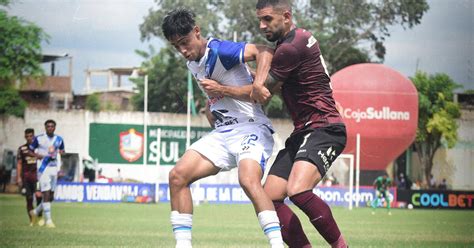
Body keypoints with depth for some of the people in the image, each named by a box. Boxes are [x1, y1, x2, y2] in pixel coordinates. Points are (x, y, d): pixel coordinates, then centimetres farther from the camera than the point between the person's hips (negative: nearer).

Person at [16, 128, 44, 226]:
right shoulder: (22, 149, 9)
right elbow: (19, 164, 8)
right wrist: (18, 178, 1)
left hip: (37, 175, -1)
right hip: (26, 176, 1)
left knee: (38, 195, -19)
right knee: (29, 199, 2)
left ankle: (40, 217, -5)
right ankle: (31, 220, 11)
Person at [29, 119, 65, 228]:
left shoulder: (59, 140, 8)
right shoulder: (39, 139, -3)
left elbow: (62, 151, 21)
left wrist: (62, 152, -4)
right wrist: (37, 155, -17)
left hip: (54, 168, 5)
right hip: (43, 169, -5)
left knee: (51, 196, 8)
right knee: (46, 194, -12)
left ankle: (35, 212, 30)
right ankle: (48, 220, -8)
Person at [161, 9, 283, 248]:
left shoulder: (219, 50, -14)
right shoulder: (193, 64, 12)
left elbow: (263, 51, -26)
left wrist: (259, 85, -36)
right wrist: (210, 108, 10)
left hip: (250, 127, -8)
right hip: (221, 133, 9)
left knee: (249, 181, -33)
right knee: (177, 176, -6)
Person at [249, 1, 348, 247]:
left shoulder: (290, 48, -16)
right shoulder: (299, 38, 16)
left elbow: (262, 93, -7)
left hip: (324, 128, -11)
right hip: (302, 132, 11)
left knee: (297, 191, -31)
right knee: (269, 199, -2)